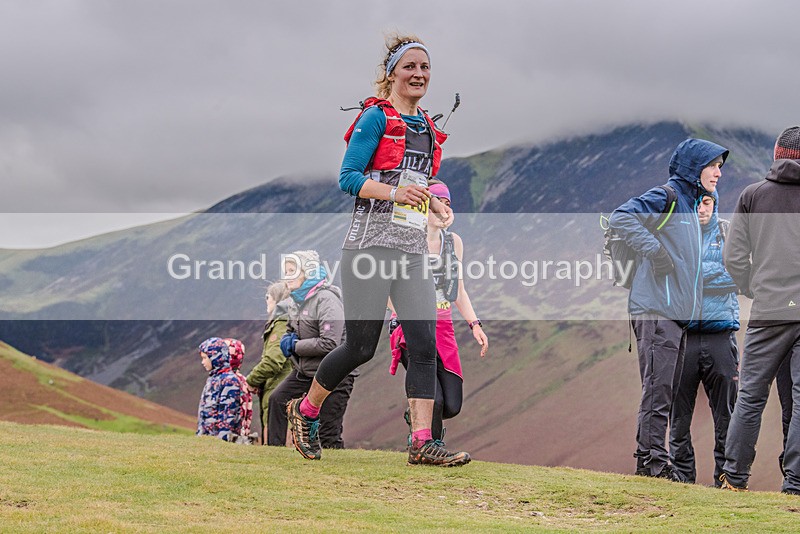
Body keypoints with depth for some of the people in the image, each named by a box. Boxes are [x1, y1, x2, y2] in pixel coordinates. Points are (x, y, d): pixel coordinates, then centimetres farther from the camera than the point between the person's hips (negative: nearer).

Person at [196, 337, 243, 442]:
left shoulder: (229, 380, -9)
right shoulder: (212, 379, 18)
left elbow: (229, 414, -15)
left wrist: (222, 438, -19)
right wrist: (200, 433, 20)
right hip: (206, 435, 8)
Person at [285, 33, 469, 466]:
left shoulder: (428, 129, 18)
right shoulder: (376, 117, -4)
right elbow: (348, 178, -9)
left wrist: (435, 204, 7)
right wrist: (394, 192, -22)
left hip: (412, 251, 7)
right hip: (371, 245, -6)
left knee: (425, 345, -6)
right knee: (361, 348, -2)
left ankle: (422, 443, -7)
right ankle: (304, 411, 21)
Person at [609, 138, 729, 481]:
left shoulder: (694, 204, 21)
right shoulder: (667, 197, -7)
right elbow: (621, 217, -20)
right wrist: (653, 249, -23)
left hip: (678, 311, 9)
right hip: (656, 310, -9)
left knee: (669, 390, 10)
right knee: (658, 386, -11)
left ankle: (653, 462, 14)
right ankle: (652, 459, -9)